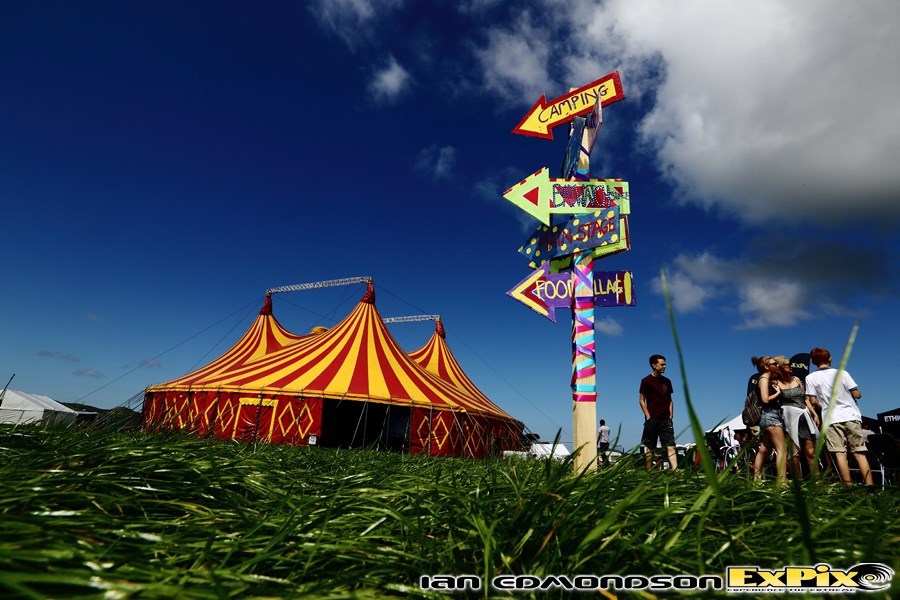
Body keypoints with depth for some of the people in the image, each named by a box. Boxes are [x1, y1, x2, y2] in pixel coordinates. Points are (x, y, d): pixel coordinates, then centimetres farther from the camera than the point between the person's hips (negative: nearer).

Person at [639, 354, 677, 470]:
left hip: (665, 419, 4)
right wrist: (648, 417, -10)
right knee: (650, 448, 2)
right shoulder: (646, 381, -3)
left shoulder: (667, 381, 13)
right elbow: (641, 401, -4)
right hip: (652, 419, -4)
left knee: (670, 446, -5)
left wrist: (670, 416, 6)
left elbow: (669, 400, 18)